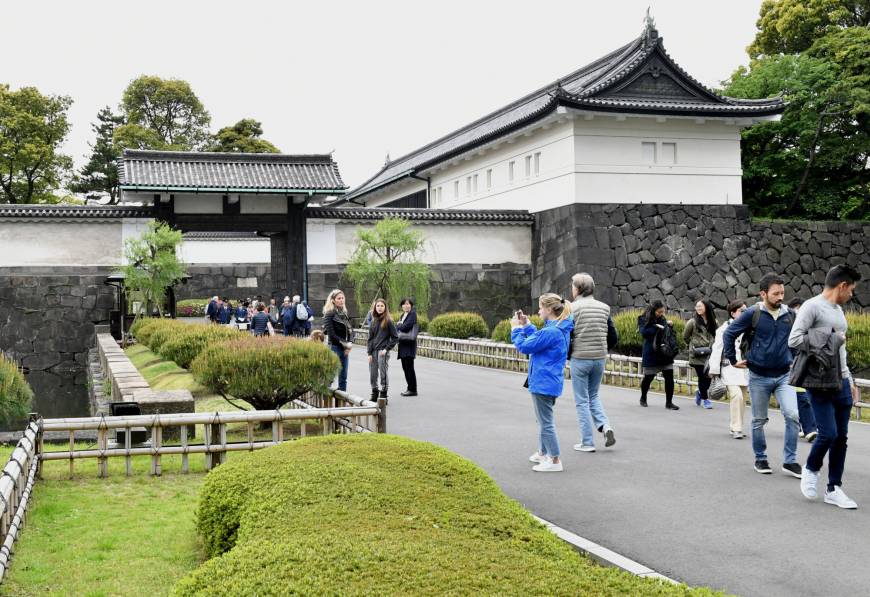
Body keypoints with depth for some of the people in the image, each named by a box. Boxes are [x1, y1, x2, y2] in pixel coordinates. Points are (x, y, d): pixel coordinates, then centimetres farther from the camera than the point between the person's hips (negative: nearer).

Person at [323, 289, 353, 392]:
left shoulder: (344, 313, 13)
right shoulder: (330, 314, -8)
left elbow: (350, 330, 14)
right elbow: (331, 334, -14)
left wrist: (349, 344, -3)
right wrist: (345, 344, -11)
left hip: (344, 348, 7)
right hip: (335, 347, -7)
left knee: (343, 377, 9)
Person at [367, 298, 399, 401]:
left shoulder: (388, 321, -3)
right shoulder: (374, 321, 11)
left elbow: (395, 338, -2)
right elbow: (370, 338, 11)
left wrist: (386, 349, -10)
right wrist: (369, 353, 2)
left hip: (383, 351, -5)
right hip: (373, 351, 5)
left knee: (383, 373, -1)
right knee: (373, 374, 7)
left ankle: (383, 396, 7)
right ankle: (374, 395, 19)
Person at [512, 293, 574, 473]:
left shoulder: (550, 332, -25)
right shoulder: (561, 329, 6)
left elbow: (525, 346, -18)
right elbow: (539, 339, 18)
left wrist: (516, 328, -3)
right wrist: (526, 325, 14)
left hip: (543, 383, -10)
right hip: (551, 382, 10)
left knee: (546, 422, -2)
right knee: (543, 419, 23)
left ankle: (555, 461, 3)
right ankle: (543, 453, 36)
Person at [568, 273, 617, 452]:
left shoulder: (573, 308, -9)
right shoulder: (604, 308, 5)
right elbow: (613, 338, 7)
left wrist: (567, 355, 5)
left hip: (580, 359, -5)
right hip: (600, 359, 5)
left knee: (582, 401, 6)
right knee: (593, 396, 22)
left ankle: (587, 442, 8)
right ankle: (605, 426, 1)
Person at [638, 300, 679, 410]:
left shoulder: (662, 319, 12)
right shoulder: (644, 320, -4)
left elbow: (671, 335, 23)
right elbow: (644, 332, -21)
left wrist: (670, 326, 4)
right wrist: (656, 327, -23)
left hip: (665, 353, 5)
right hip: (651, 354, -5)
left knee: (669, 377, -3)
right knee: (648, 377, 7)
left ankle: (669, 402, 2)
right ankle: (643, 398, 30)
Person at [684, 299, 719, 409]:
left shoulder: (714, 322, 5)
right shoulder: (693, 322, -2)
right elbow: (685, 337, 8)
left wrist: (713, 345, 6)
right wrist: (693, 346, 7)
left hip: (710, 354, 2)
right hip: (697, 355, -2)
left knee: (709, 376, 0)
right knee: (702, 377, -3)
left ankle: (700, 393, 29)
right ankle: (705, 399, 12)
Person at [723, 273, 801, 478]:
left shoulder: (789, 314, 0)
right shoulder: (753, 313, -10)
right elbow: (728, 334, -3)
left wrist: (794, 359, 13)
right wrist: (733, 360, 0)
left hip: (784, 376, 2)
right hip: (759, 377, -2)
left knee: (793, 415, -12)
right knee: (759, 421, 9)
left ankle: (790, 461, -1)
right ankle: (760, 459, 26)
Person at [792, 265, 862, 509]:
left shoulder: (838, 310, 18)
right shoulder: (812, 307, -8)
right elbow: (794, 340, -17)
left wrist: (849, 379, 21)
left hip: (841, 383, 8)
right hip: (819, 383, -8)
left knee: (841, 436, 6)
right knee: (828, 433, -11)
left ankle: (833, 489, 14)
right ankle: (811, 470, 17)